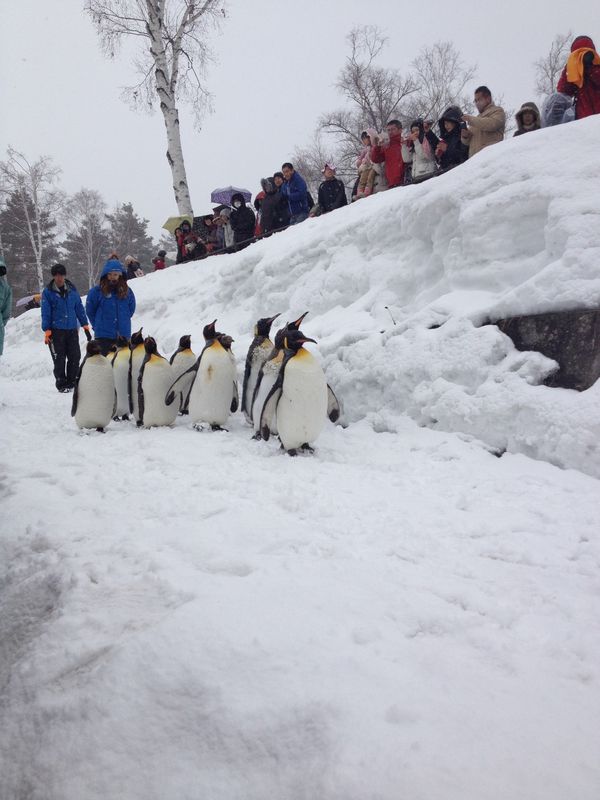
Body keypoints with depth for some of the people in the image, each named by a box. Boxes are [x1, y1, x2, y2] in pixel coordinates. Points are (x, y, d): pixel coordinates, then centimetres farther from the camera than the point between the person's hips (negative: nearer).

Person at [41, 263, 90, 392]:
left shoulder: (72, 290, 8)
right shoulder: (48, 292, -1)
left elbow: (79, 308, 13)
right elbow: (45, 313, -2)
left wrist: (85, 325, 11)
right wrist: (47, 331, -7)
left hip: (72, 329, 3)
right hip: (57, 330, -3)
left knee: (75, 356, 2)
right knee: (59, 358, 0)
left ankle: (72, 381, 17)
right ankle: (61, 384, 9)